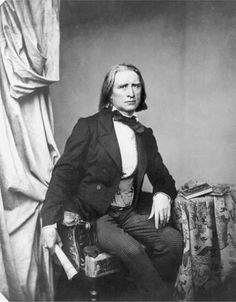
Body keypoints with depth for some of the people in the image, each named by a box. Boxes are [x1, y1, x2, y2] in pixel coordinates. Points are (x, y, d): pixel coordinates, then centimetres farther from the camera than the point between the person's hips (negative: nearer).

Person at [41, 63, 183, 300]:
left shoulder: (145, 135, 9)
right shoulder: (88, 126, -6)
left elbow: (161, 175, 17)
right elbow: (64, 172, -10)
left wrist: (163, 194, -7)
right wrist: (50, 221, -19)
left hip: (128, 214, 5)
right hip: (92, 217, -5)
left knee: (173, 240, -16)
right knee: (131, 249, -28)